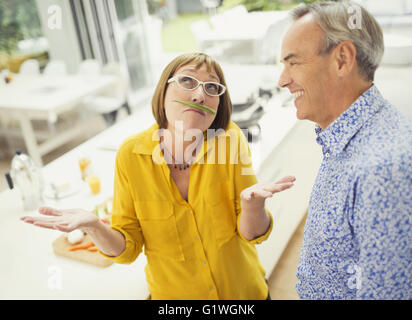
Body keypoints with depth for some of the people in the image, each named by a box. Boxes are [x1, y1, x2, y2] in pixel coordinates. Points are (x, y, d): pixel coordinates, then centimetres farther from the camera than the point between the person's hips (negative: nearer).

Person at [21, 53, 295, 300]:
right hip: (174, 293, 0)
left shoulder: (231, 139, -18)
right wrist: (94, 227, -30)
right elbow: (127, 249, -11)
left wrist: (253, 202, -34)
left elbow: (252, 234, -14)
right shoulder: (131, 154, -18)